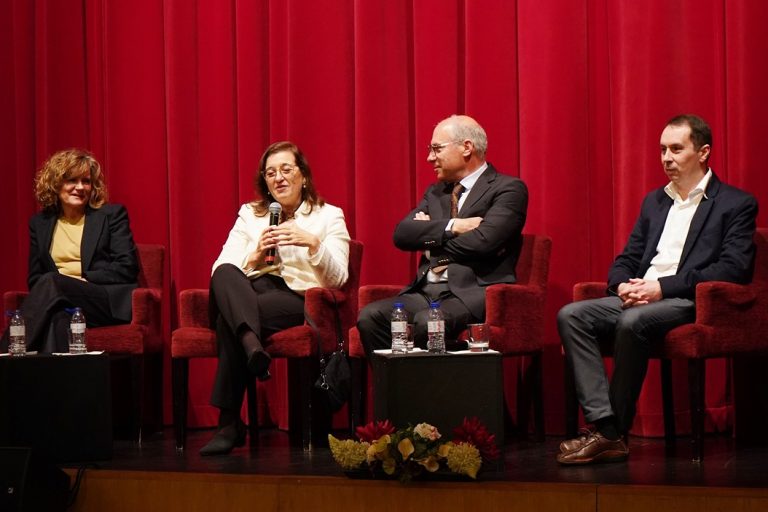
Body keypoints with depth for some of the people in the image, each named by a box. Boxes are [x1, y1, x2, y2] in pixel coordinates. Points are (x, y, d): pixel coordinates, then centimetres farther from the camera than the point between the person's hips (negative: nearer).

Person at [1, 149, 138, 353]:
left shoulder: (112, 215, 12)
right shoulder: (40, 223, 21)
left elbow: (127, 268, 2)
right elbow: (34, 278, 18)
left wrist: (84, 279, -9)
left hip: (109, 304, -2)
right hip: (62, 305, 2)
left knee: (51, 283, -33)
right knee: (57, 317, -39)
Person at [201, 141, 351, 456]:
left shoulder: (329, 216, 17)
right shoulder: (250, 214, 25)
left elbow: (338, 279, 3)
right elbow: (221, 270, 13)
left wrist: (314, 243, -14)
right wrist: (255, 255, -6)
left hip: (298, 299, -3)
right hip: (247, 293, 3)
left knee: (229, 321, -34)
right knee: (224, 275, -35)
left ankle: (230, 424, -35)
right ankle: (252, 345, -56)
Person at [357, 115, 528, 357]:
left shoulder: (508, 189, 1)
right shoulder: (435, 192, 21)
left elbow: (482, 241, -14)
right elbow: (402, 233, 6)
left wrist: (429, 237, 0)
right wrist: (452, 226, -8)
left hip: (474, 293, -6)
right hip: (426, 291, 6)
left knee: (426, 322, -36)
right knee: (369, 317, -21)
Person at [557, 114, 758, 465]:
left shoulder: (736, 205, 3)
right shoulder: (654, 201, 24)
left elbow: (734, 268, -10)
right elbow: (626, 259, 22)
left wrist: (663, 287, -17)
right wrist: (623, 286, -4)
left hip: (689, 304, -7)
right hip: (638, 298, 7)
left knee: (633, 322, -36)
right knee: (571, 315, -19)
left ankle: (615, 433, -25)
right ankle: (605, 428, -28)